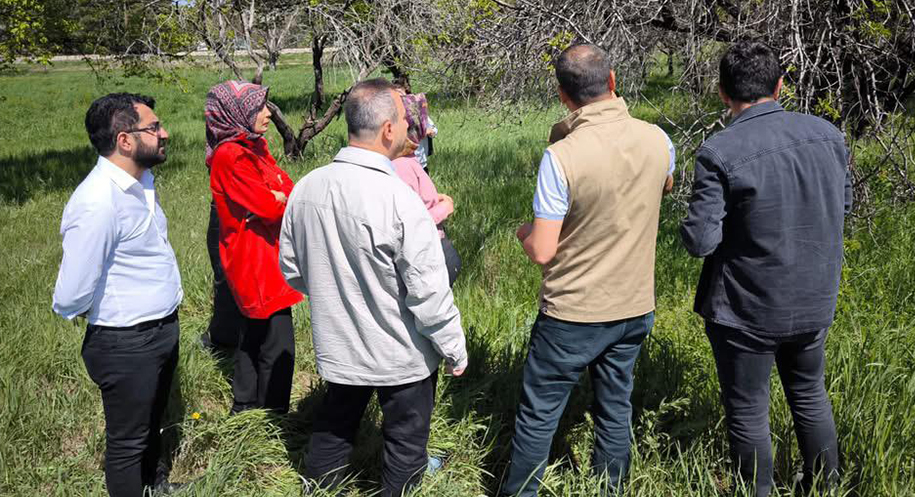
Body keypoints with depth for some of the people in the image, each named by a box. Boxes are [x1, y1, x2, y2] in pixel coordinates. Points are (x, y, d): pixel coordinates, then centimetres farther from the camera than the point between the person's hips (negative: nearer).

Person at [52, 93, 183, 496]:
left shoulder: (141, 182, 2)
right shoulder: (97, 204, -27)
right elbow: (70, 299, -25)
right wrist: (110, 310, -5)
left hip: (164, 328, 9)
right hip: (126, 343, -9)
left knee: (152, 423, 29)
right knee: (127, 441, 12)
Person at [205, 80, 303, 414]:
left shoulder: (253, 147, 10)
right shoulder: (231, 156, -19)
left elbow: (288, 189, 3)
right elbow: (270, 208, -22)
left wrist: (273, 197, -16)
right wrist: (284, 198, -3)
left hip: (263, 259, 10)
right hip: (258, 263, -10)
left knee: (254, 337, 21)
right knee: (278, 348, -3)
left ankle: (244, 407, 36)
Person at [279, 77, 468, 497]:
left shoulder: (306, 188, -8)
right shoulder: (399, 199, -27)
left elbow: (291, 269, 5)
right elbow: (428, 292, -23)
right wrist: (454, 350, -8)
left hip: (336, 347, 6)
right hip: (400, 355, -5)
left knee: (332, 431, 26)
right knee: (405, 446, 16)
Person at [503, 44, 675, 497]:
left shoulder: (561, 157, -23)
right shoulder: (656, 140, -7)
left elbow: (542, 252, -20)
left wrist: (524, 233, 3)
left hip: (573, 314, -5)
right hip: (635, 307, 5)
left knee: (537, 415, 12)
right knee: (616, 409, 20)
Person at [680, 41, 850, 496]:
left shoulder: (719, 152, -22)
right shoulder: (827, 134, -5)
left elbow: (699, 241, -21)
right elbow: (843, 203, 10)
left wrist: (693, 223, -1)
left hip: (747, 311, -5)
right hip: (815, 303, 6)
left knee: (747, 411, 14)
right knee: (809, 394, 26)